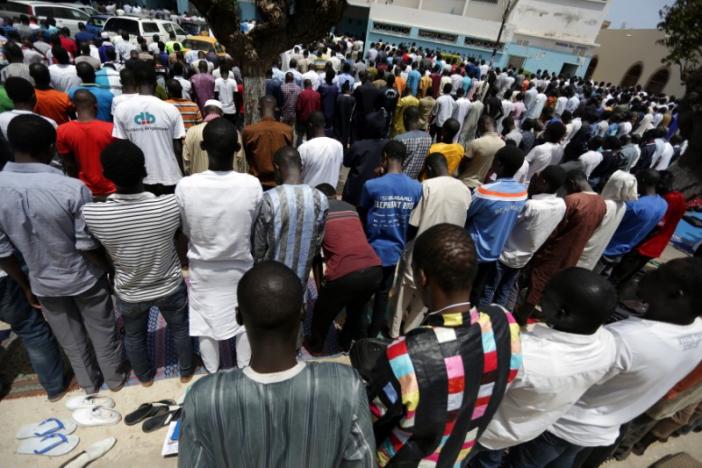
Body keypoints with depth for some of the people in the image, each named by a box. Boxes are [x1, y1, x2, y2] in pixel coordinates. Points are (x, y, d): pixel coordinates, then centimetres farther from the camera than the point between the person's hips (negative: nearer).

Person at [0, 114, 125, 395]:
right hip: (85, 278, -3)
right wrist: (111, 271, -3)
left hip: (43, 283, 4)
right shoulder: (72, 189, -27)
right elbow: (88, 246, -21)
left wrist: (25, 286, 10)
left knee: (69, 340, 25)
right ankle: (115, 378, 41)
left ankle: (88, 382, 46)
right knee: (102, 332, 20)